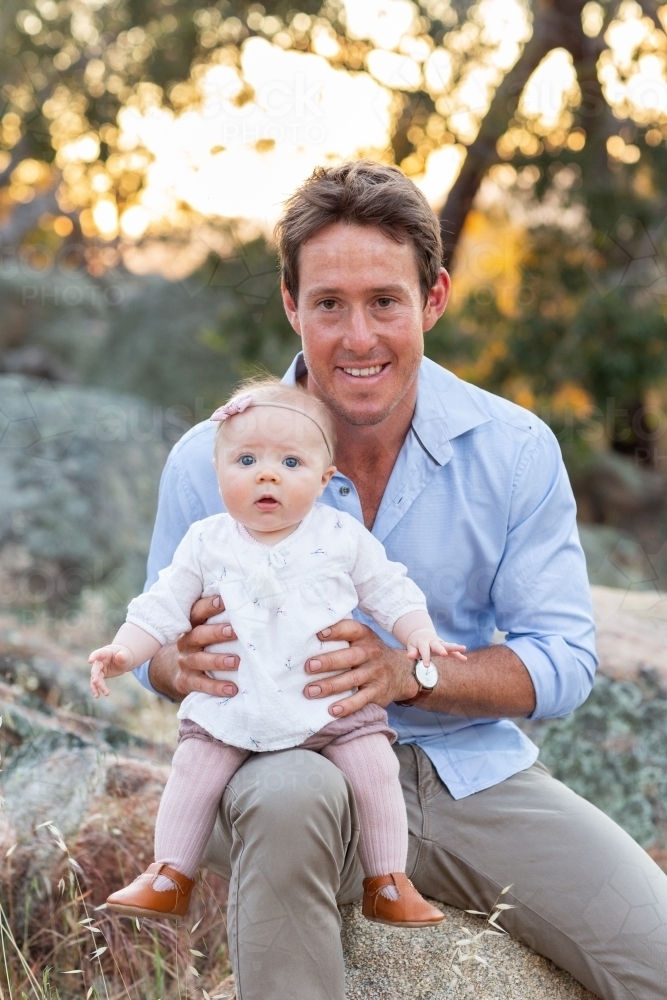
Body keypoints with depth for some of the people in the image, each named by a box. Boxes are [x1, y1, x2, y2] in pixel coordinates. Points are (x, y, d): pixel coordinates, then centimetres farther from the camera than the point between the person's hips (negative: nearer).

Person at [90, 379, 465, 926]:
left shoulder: (343, 538, 0)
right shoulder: (207, 543, 2)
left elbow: (390, 591, 6)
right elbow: (163, 607, 4)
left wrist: (420, 635, -10)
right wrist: (124, 651, -10)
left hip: (333, 701, -1)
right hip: (231, 704, 1)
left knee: (376, 768, -12)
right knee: (194, 769, -8)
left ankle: (388, 883, 5)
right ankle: (170, 878, 11)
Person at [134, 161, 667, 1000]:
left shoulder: (515, 450, -3)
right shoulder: (208, 461, -5)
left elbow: (563, 662, -3)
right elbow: (157, 650, 6)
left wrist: (410, 672, -22)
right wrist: (189, 662, -21)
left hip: (471, 768, 1)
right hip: (290, 764, -1)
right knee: (287, 796, -39)